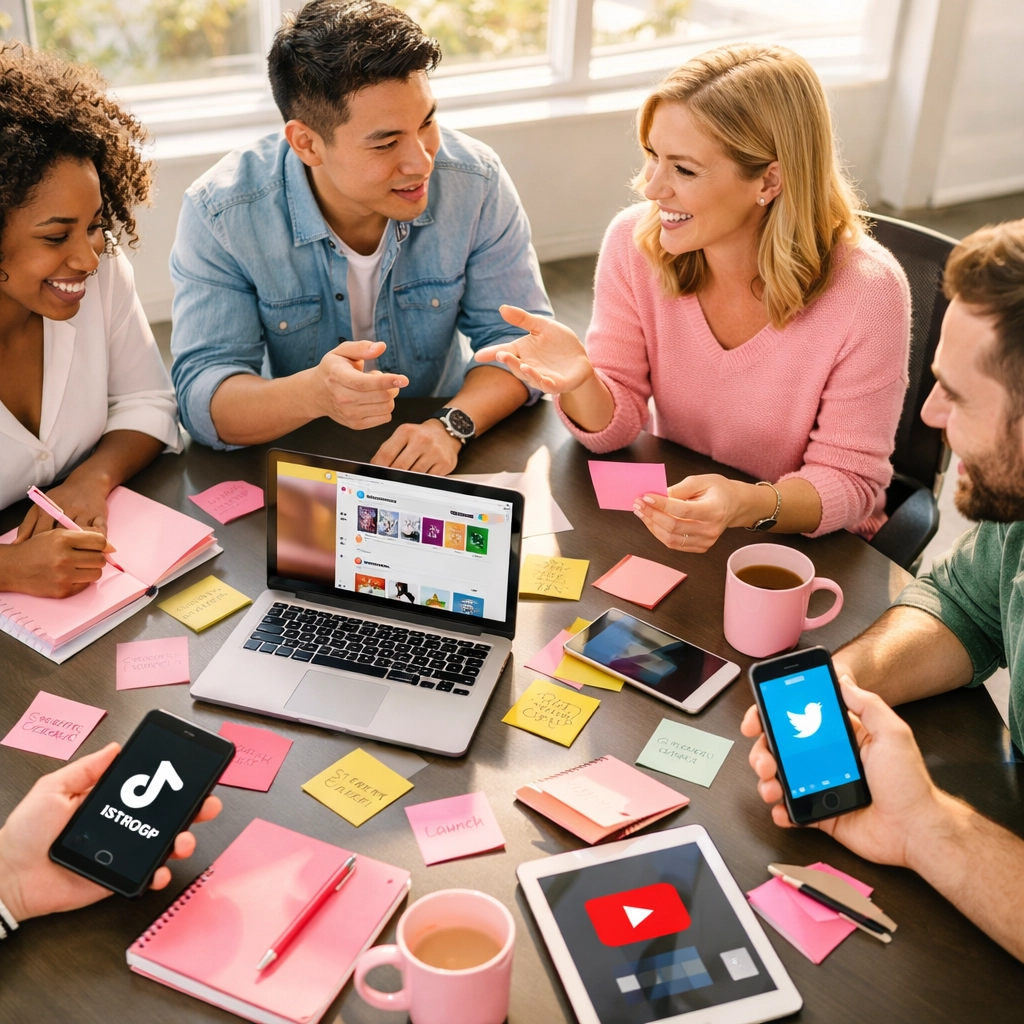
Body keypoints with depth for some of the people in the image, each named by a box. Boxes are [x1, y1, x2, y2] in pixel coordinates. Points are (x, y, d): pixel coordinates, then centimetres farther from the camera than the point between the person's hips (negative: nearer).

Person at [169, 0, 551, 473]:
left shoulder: (477, 182, -12)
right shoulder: (218, 216, -17)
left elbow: (517, 336, -6)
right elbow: (203, 397, -20)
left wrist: (451, 425, -27)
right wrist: (314, 394, -41)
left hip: (438, 468, 0)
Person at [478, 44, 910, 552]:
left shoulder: (866, 292, -22)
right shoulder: (635, 241, -12)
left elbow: (849, 481, -15)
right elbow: (615, 427, -6)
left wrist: (750, 506, -36)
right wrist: (580, 382, -30)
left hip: (812, 546, -1)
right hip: (672, 522, 2)